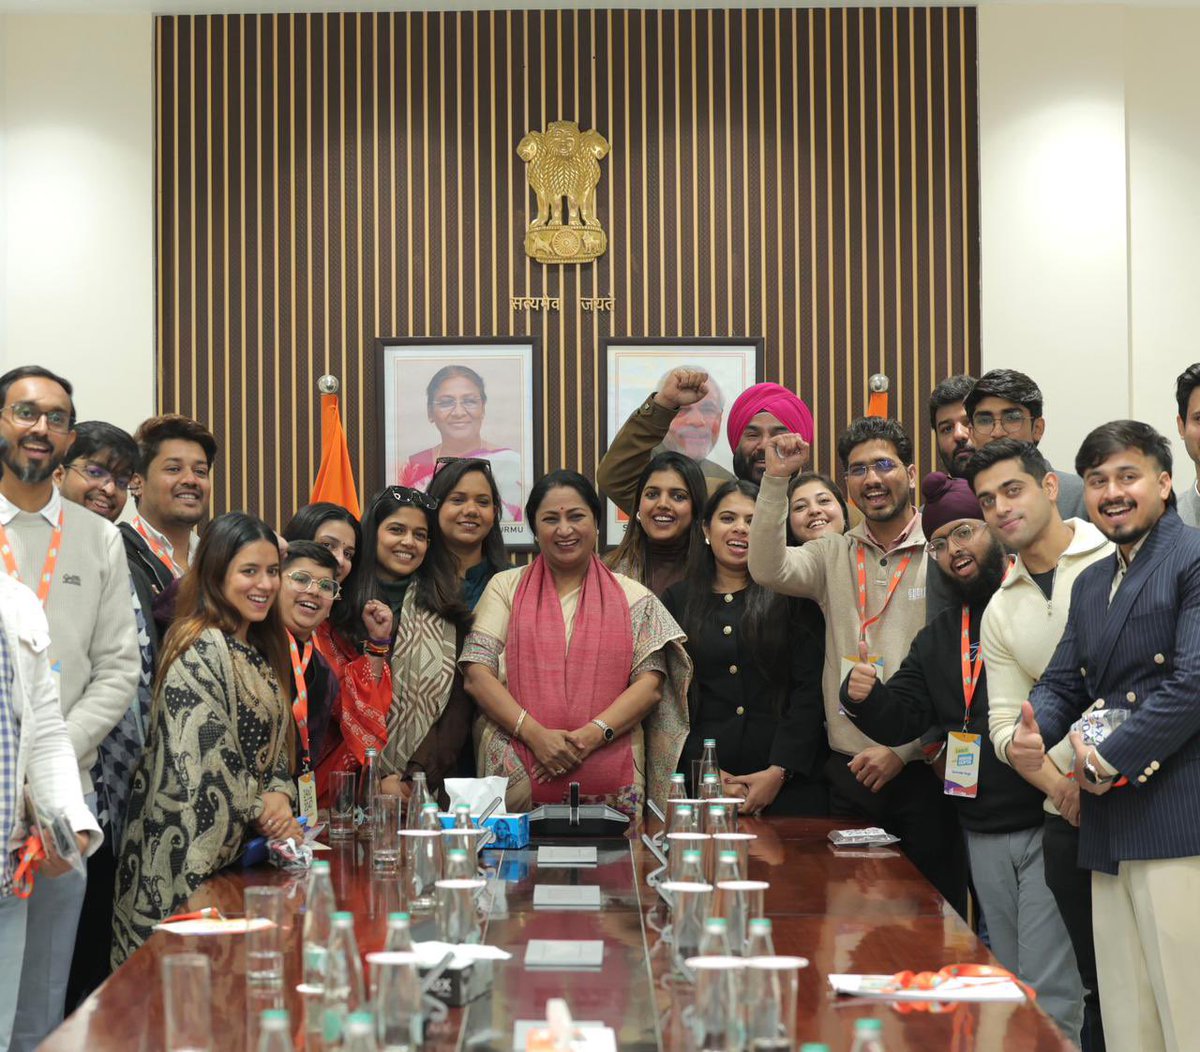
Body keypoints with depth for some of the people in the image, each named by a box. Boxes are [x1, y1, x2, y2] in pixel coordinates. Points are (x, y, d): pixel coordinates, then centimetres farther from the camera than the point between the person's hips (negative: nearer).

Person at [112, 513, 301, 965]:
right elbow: (207, 760, -20)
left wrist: (279, 795, -3)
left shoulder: (259, 650, 15)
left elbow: (274, 743, 16)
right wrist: (262, 813, -11)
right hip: (196, 855, -9)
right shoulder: (201, 651, -15)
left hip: (243, 851, 9)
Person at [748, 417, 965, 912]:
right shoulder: (834, 555, 10)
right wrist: (776, 481, -15)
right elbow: (768, 570, -9)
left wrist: (903, 748, -12)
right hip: (849, 773, 3)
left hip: (923, 770, -3)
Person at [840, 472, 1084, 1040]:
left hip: (1048, 823, -6)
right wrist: (864, 696, -11)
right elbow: (900, 720, 10)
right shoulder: (937, 639, 15)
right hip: (984, 838, 6)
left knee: (1050, 993, -5)